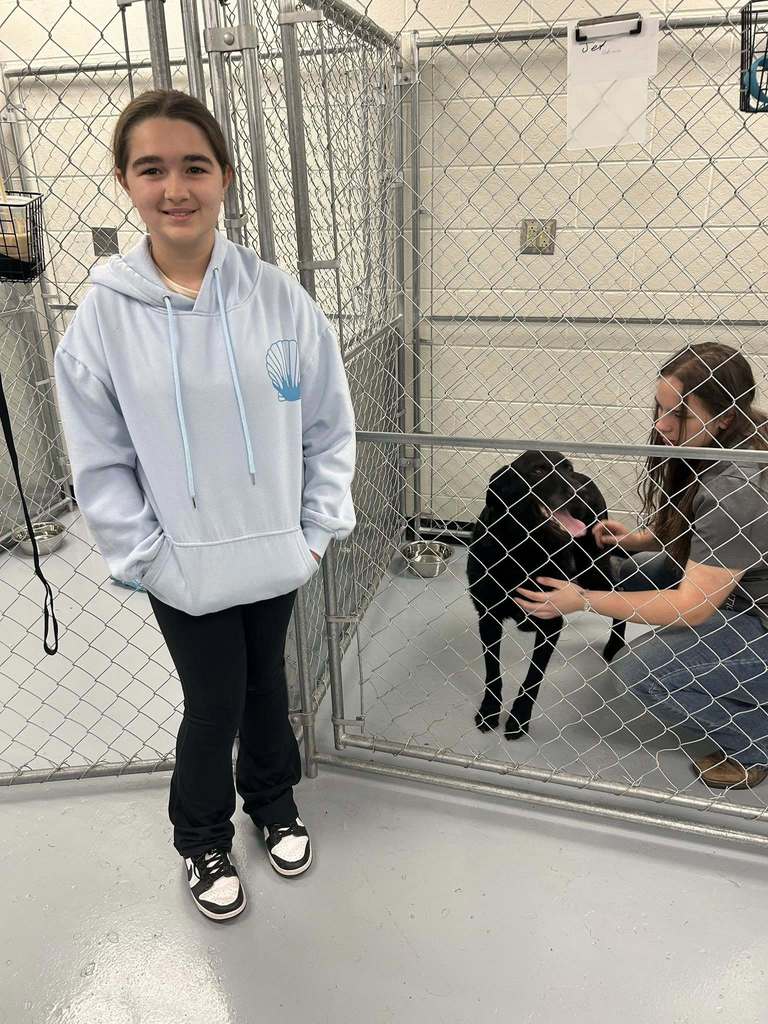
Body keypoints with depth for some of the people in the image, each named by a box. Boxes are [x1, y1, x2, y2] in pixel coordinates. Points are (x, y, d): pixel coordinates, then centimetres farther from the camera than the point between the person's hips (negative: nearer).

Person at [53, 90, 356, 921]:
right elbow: (100, 463, -6)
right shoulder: (104, 313, -10)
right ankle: (201, 837, 43)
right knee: (214, 706, 13)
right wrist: (147, 559, -9)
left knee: (267, 685, 22)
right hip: (185, 569, -1)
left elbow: (331, 426, -2)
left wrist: (320, 529, -3)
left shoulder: (278, 297, -9)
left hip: (277, 556, 2)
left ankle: (273, 801, 51)